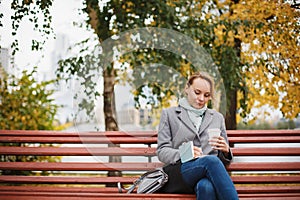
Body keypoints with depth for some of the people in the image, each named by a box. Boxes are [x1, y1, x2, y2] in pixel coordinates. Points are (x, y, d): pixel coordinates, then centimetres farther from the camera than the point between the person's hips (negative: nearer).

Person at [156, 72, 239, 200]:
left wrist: (225, 150, -1)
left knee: (206, 187, -39)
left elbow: (224, 159, 25)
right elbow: (162, 151, 8)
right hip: (182, 169, -2)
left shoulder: (217, 117, 26)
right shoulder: (169, 114, 17)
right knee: (211, 161, -38)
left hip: (211, 171, 2)